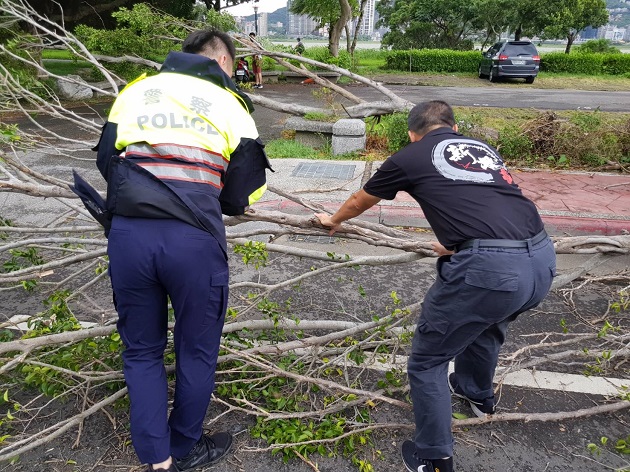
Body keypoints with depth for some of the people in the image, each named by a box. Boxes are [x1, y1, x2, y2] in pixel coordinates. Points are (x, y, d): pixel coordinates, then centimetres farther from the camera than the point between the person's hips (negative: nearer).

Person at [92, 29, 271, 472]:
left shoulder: (137, 89, 16)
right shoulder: (230, 104, 8)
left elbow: (106, 159, 16)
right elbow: (242, 194, 5)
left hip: (127, 233, 3)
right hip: (194, 240, -2)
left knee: (141, 350, 20)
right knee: (197, 350, 18)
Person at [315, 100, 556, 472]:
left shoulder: (410, 157, 11)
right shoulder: (483, 148, 26)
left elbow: (360, 201, 29)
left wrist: (335, 220, 50)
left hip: (489, 267, -7)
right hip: (543, 259, 7)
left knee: (428, 362, 14)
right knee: (487, 322, 36)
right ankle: (478, 393, 59)